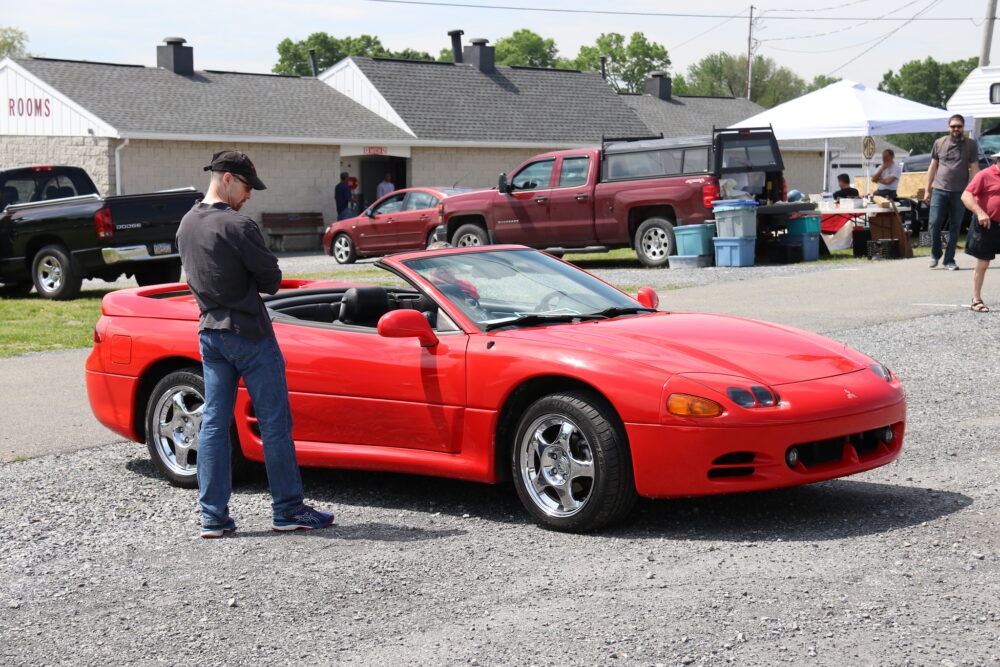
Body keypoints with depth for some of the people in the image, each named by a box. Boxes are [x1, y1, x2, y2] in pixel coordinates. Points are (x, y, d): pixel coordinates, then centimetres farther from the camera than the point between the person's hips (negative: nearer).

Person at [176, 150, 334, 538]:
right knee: (275, 424, 2)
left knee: (214, 424, 8)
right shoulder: (236, 226, -18)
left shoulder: (186, 225, 8)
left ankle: (213, 516, 8)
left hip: (210, 334, 8)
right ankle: (287, 510, 7)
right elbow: (272, 280, -12)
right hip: (249, 334, -8)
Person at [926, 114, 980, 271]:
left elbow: (974, 169, 2)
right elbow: (932, 167, 12)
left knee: (955, 227, 3)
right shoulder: (940, 143, 8)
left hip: (959, 192, -1)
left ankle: (949, 260, 11)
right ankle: (935, 255, 14)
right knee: (935, 223, -6)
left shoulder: (971, 144, 3)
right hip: (939, 190, 1)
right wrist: (927, 190, 10)